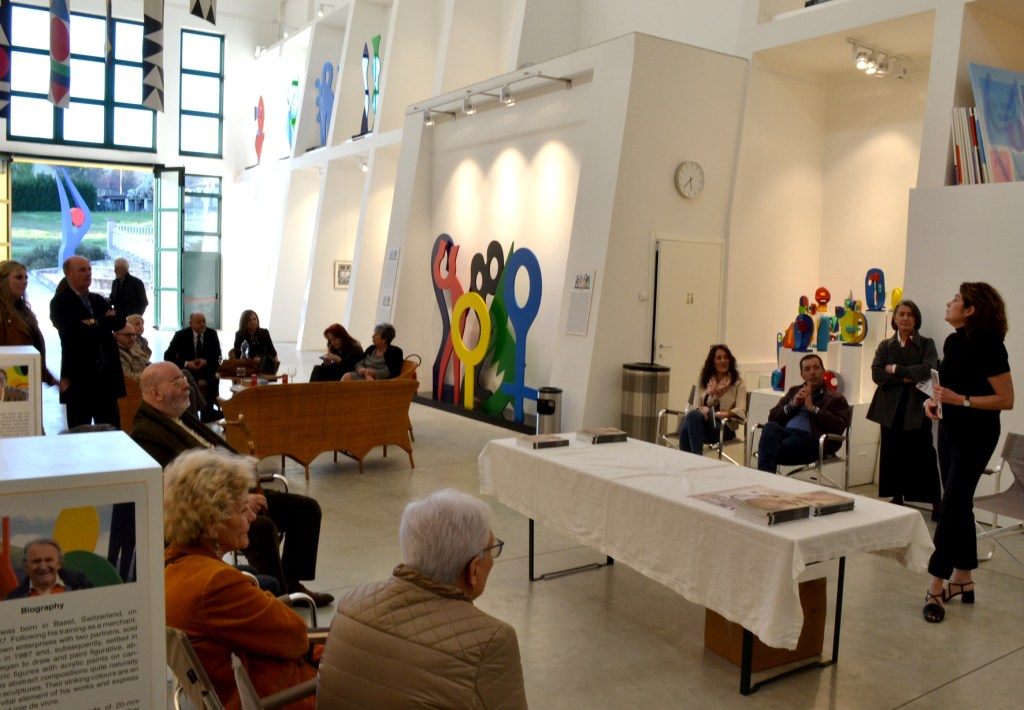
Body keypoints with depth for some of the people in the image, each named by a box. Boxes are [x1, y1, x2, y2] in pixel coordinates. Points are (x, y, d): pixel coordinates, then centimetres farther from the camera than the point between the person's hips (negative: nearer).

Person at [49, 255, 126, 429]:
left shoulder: (99, 300, 16)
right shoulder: (60, 303, -4)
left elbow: (120, 321, 2)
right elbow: (73, 329, -20)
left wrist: (95, 323, -13)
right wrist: (106, 322, -10)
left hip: (107, 377, 5)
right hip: (78, 379, -5)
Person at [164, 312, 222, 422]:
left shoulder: (212, 334, 1)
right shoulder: (181, 335, -5)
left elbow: (218, 356, 1)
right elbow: (168, 356, -8)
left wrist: (205, 361, -21)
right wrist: (186, 363, -25)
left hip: (206, 367, 2)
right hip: (187, 368, -2)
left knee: (214, 377, -31)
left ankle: (208, 409, -24)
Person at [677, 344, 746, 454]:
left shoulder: (738, 383, 7)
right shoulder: (703, 381, 20)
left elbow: (740, 411, -7)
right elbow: (695, 405, 13)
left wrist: (717, 414, -24)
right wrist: (702, 409, -13)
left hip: (725, 427, -3)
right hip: (702, 423, 3)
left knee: (692, 416, -34)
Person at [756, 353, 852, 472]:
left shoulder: (836, 398, 17)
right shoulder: (794, 391, 30)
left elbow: (839, 426, -1)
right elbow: (772, 417, 21)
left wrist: (812, 408, -3)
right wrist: (792, 405, 4)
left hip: (810, 440, -4)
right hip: (786, 432, 4)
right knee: (770, 427, -35)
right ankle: (764, 475, -48)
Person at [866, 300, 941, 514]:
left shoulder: (927, 344, 4)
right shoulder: (885, 346, 10)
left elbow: (927, 370, -14)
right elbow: (877, 374, -3)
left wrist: (896, 369, -12)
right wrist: (905, 379, -14)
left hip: (917, 408, -2)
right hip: (891, 408, 2)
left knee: (922, 454, -3)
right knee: (893, 454, 5)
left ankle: (935, 502, 4)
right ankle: (897, 498, 16)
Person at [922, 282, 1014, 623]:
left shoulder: (989, 347, -17)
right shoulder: (953, 341, 6)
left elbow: (1006, 400, -18)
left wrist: (960, 400, -26)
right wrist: (934, 399, 1)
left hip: (975, 435, -8)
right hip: (950, 430, 8)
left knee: (951, 508, -8)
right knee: (959, 506, 15)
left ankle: (936, 588, -3)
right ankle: (963, 579, 26)